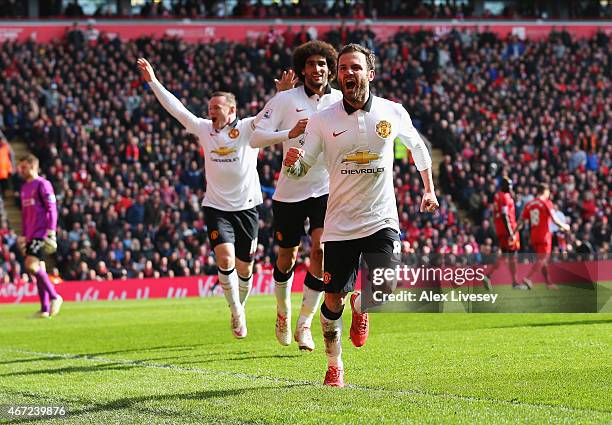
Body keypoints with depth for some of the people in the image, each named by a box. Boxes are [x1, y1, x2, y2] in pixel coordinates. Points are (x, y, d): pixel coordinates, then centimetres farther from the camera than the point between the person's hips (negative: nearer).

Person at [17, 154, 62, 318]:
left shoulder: (43, 184, -7)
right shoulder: (24, 188, 18)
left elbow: (52, 209, -11)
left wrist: (51, 232, -17)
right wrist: (24, 236, 23)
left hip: (42, 233, -8)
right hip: (31, 235, 8)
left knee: (31, 265, -19)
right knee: (38, 270, 6)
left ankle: (54, 297, -9)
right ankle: (45, 309, 8)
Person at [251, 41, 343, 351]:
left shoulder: (341, 101, 2)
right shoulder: (286, 100, -4)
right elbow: (256, 138, -9)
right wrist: (290, 133, -24)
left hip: (326, 189, 0)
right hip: (290, 191, 0)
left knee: (321, 250, -16)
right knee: (287, 256, 9)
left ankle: (304, 324, -5)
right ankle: (283, 313, 36)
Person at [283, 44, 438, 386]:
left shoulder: (393, 113, -1)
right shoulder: (323, 120, -4)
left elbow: (418, 146, 19)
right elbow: (301, 169, -3)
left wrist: (429, 189, 19)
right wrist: (292, 162, -27)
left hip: (381, 220, 0)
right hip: (339, 225, 0)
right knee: (333, 300, 1)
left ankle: (360, 307, 20)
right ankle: (334, 365, 24)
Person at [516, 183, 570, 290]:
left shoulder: (529, 204, 10)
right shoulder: (546, 203, -7)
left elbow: (522, 222, 6)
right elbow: (554, 219, -12)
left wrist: (514, 232, 9)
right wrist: (564, 226, 3)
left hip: (533, 236, 7)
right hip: (544, 236, -7)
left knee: (543, 260, 14)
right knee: (542, 260, -7)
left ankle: (548, 282, 15)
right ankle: (527, 278, -21)